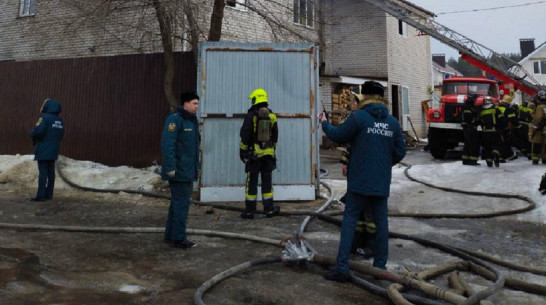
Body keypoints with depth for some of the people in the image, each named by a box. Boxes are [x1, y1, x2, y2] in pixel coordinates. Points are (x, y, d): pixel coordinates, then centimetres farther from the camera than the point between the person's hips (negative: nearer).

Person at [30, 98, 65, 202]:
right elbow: (61, 135, 12)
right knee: (51, 172, 9)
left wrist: (32, 134, -3)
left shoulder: (45, 118, -14)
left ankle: (41, 195, -4)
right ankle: (49, 194, 13)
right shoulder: (59, 120, 10)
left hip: (43, 150, -7)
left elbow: (38, 131, -23)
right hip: (53, 150, 7)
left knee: (43, 172, -5)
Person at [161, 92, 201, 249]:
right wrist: (170, 168, -24)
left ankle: (170, 235, 26)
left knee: (177, 202, 15)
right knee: (181, 203, -6)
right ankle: (178, 238, 2)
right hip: (178, 171, -10)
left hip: (187, 171, 10)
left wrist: (196, 166, 18)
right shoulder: (174, 119, -14)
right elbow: (167, 144, -20)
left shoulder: (192, 120, 16)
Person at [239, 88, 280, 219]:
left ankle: (249, 211, 5)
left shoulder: (251, 115, -8)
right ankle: (269, 209, 15)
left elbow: (245, 135, -9)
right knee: (267, 181, 10)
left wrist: (242, 150, -1)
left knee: (252, 181, 1)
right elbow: (275, 135, 14)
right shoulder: (271, 115, 7)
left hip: (254, 153, -4)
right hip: (268, 153, 4)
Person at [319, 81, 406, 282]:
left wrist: (324, 123, 16)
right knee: (381, 222, 12)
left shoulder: (358, 117, -10)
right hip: (381, 183, 4)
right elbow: (400, 151, 6)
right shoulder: (392, 122, 4)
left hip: (360, 181, -4)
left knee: (349, 220, 2)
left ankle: (342, 267, 0)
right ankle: (380, 266, 21)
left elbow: (338, 136, -2)